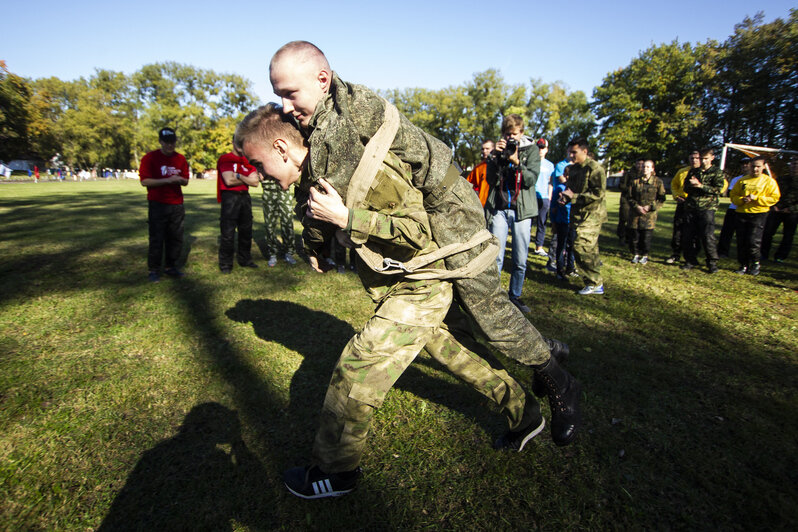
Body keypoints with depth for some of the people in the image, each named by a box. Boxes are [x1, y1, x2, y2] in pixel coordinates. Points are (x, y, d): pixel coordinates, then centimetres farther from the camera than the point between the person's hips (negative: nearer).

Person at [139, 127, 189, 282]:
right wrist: (167, 180, -17)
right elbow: (144, 181, -8)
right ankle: (154, 270, 10)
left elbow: (185, 181, 14)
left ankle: (171, 267, 21)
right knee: (157, 239, -2)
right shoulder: (150, 158, -2)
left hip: (177, 205, 4)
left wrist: (179, 180, -9)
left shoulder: (181, 159, 11)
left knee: (176, 238, 7)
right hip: (157, 204, -4)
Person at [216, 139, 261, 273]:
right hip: (230, 197, -6)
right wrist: (247, 179, 0)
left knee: (246, 230, 10)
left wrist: (239, 176, -8)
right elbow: (229, 180, -12)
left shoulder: (247, 161, 15)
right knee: (228, 232, -4)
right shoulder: (225, 159, -2)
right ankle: (225, 264, 5)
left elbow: (255, 182, 5)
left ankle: (245, 259, 23)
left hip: (245, 196, 6)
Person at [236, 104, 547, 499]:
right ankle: (523, 414, 41)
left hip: (419, 291, -9)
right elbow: (316, 243, 14)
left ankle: (334, 472, 20)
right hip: (412, 287, 10)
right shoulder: (309, 181, 5)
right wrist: (313, 219, -7)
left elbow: (419, 230, -28)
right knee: (459, 354, 20)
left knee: (354, 372, -4)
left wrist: (346, 218, -27)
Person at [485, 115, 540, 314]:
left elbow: (532, 179, -5)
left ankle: (515, 296, 21)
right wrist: (498, 156, -13)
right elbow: (491, 180, -1)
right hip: (499, 209, 0)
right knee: (496, 256, -4)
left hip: (522, 209, 1)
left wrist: (516, 162, -18)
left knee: (520, 260, 5)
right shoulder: (499, 148, 9)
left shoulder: (531, 149, 7)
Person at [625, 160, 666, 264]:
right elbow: (629, 197, 4)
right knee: (634, 235, 4)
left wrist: (650, 207, -12)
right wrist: (637, 206, -10)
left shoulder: (658, 182, 2)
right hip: (635, 214, 1)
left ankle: (645, 255, 19)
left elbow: (661, 199, 2)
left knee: (646, 236, 2)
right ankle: (636, 254, 21)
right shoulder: (635, 181, 4)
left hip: (650, 214, -1)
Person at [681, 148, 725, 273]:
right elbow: (686, 188, 12)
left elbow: (718, 189, -6)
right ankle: (691, 261, 15)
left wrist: (701, 185, -14)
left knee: (708, 236, -7)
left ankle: (712, 263, 5)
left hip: (707, 208, -4)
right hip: (690, 207, 4)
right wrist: (692, 185, -9)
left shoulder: (717, 172, 6)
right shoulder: (692, 171, 17)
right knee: (688, 236, 3)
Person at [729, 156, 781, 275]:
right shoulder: (742, 180, 9)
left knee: (754, 241, -9)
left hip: (759, 214, -3)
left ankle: (755, 264, 12)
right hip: (742, 213, 3)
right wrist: (741, 199, -10)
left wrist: (756, 198, -14)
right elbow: (733, 195, 10)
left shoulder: (769, 181, 2)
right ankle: (743, 265, 16)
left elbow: (774, 198, -2)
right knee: (741, 242, 4)